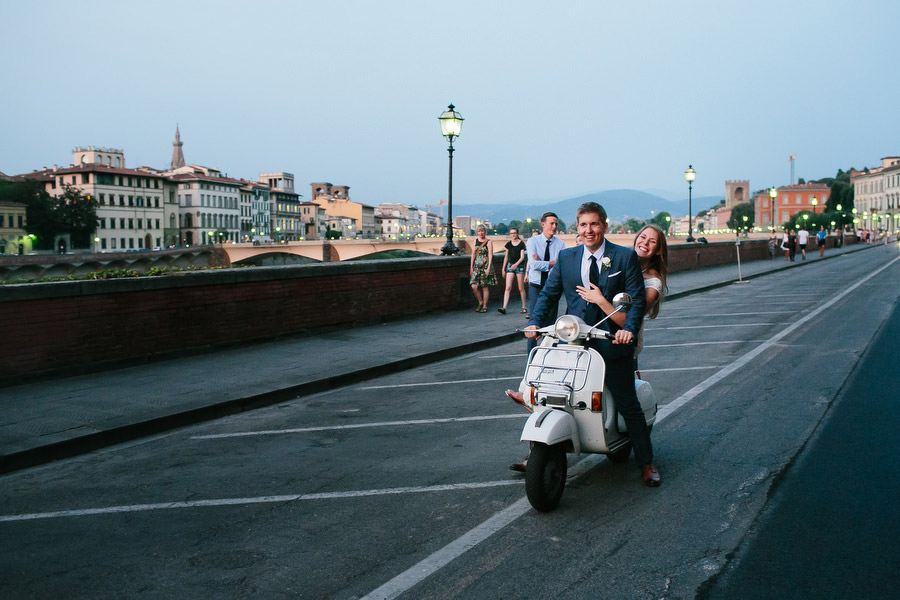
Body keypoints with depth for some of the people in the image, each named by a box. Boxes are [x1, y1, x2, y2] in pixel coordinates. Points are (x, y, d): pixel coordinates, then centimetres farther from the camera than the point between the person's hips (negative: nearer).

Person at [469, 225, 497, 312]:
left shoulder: (489, 242, -4)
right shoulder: (476, 241, 10)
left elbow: (490, 256, -9)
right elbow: (473, 254, 14)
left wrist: (488, 268, -17)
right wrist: (471, 266, 11)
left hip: (485, 265, -4)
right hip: (477, 265, 4)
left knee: (485, 286, 1)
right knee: (474, 286, -4)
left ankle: (485, 306, 11)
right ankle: (480, 302, 18)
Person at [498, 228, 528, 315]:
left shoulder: (521, 244, -3)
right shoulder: (509, 244, 9)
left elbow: (522, 257, -9)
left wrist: (516, 264, -25)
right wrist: (503, 268, 17)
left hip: (519, 266, -3)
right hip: (510, 265, 3)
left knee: (521, 288, 2)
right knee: (508, 288, -7)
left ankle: (524, 307, 14)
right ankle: (504, 308, -13)